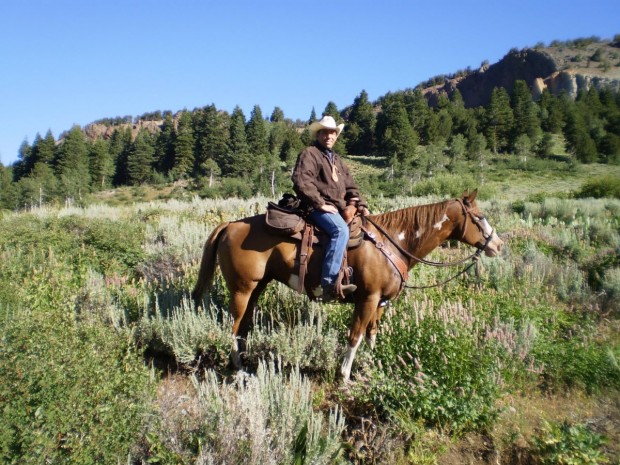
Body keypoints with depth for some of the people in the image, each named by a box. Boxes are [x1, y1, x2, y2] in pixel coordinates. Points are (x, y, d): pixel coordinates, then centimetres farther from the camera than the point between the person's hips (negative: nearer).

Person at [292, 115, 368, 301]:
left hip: (339, 207, 9)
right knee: (341, 230, -33)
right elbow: (301, 181, -17)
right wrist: (320, 204, -19)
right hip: (318, 208, -9)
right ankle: (328, 284, -38)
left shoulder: (337, 160, 25)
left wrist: (361, 204, 6)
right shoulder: (309, 154, -2)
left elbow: (350, 186, 24)